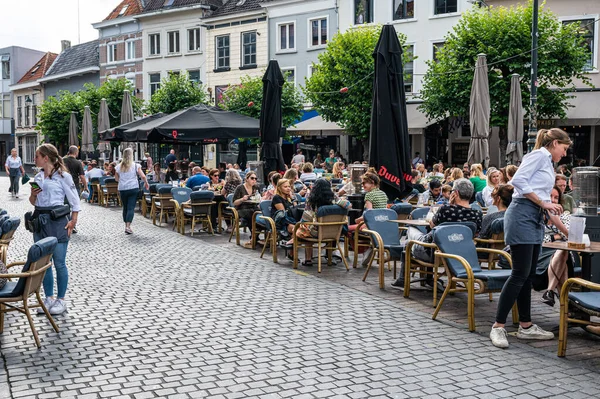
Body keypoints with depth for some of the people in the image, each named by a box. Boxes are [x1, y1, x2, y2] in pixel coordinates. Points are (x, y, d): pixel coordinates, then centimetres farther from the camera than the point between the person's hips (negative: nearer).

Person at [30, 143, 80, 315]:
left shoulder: (63, 176, -7)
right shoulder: (38, 177, 10)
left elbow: (75, 201, -5)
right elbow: (33, 202, 18)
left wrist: (73, 222, -10)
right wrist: (33, 194, -3)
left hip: (57, 222, -6)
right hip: (40, 221, 6)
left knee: (59, 263, 0)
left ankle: (61, 300, 11)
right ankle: (49, 298, 21)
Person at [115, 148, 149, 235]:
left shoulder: (119, 166, 4)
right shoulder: (135, 166, -5)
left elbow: (116, 179, 14)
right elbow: (143, 176, -10)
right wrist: (146, 183, 8)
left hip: (122, 189, 3)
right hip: (133, 188, -3)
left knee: (125, 207, 14)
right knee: (131, 208, -6)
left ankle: (126, 225, 18)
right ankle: (128, 226, -17)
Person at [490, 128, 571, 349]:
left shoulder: (548, 165, 24)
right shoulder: (539, 155, -4)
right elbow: (518, 180, -17)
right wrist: (543, 203, -13)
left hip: (535, 219, 10)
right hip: (522, 215, -10)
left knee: (528, 275, 10)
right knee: (520, 274, -11)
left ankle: (526, 326, 15)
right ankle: (498, 326, -7)